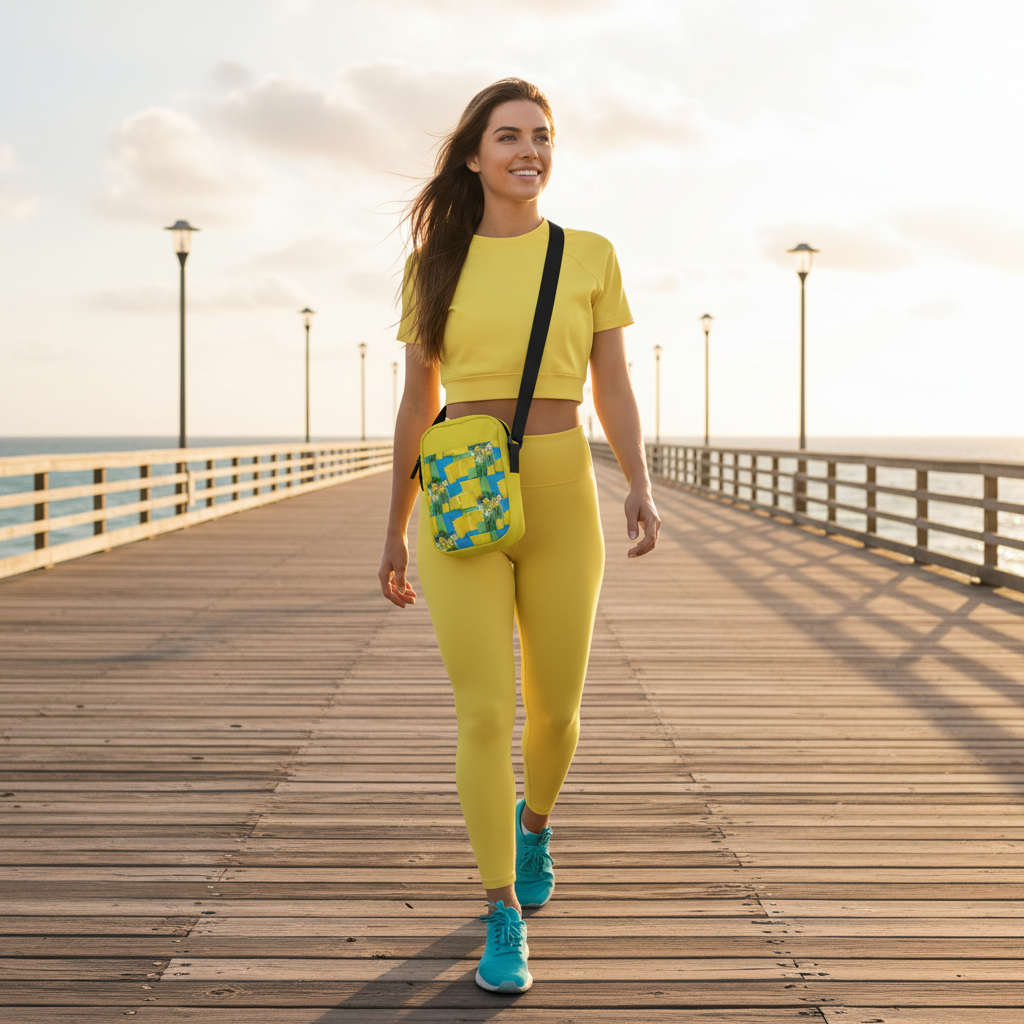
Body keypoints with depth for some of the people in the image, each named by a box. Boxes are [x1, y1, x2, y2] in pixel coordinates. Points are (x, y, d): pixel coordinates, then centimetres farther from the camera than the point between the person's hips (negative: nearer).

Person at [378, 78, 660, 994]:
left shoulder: (590, 257, 5)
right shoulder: (436, 264, 6)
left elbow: (614, 390, 4)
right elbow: (417, 404, 9)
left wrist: (641, 489, -14)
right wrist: (394, 533, 10)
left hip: (560, 501, 1)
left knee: (554, 708, 11)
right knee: (484, 715, -6)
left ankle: (534, 820, 45)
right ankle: (505, 918, 9)